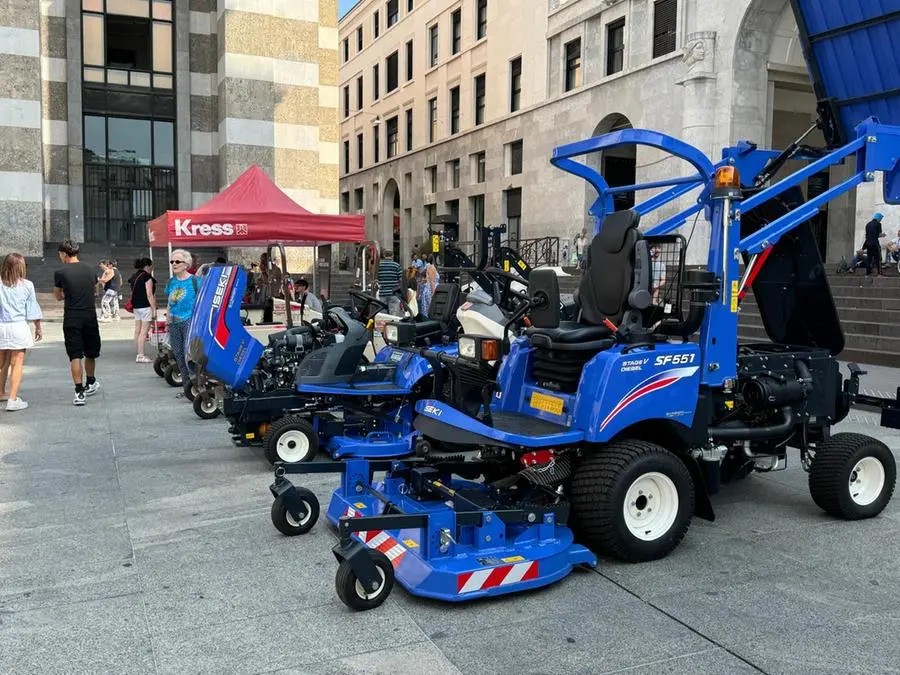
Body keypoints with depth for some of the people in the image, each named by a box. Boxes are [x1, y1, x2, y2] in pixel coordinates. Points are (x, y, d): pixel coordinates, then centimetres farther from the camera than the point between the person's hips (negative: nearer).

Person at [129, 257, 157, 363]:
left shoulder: (135, 276, 15)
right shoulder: (147, 277, -11)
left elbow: (132, 293, 19)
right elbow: (149, 295, -17)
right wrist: (154, 309, -15)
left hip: (136, 306, 9)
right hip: (145, 307, -9)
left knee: (137, 331, 12)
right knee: (144, 332, -8)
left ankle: (137, 354, 18)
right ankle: (141, 355, -10)